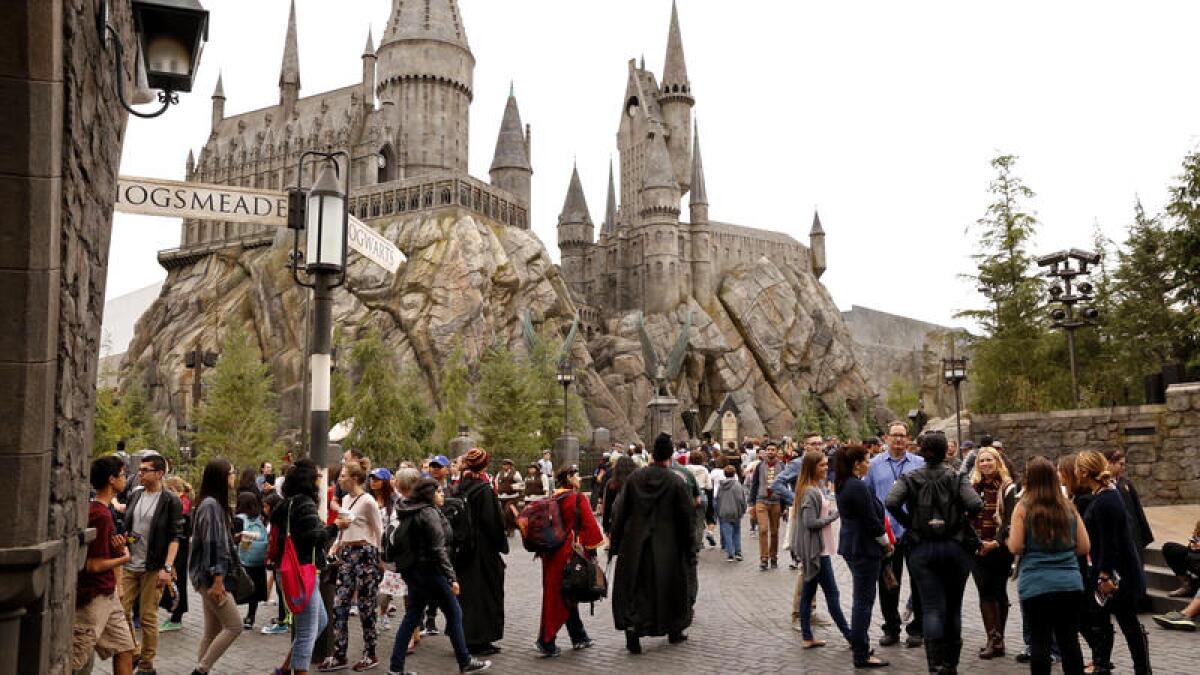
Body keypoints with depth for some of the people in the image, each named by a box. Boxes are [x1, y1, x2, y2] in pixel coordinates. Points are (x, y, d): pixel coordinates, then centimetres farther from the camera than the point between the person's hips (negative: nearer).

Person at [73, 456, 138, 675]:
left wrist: (118, 547, -1)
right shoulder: (101, 515, -21)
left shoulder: (93, 508, 10)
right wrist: (123, 558, -6)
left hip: (108, 595, 10)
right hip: (94, 597, -10)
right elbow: (94, 565, -22)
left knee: (125, 650, 12)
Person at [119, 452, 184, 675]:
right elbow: (124, 526, 22)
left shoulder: (171, 501, -7)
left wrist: (167, 568, -18)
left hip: (153, 568, -5)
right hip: (129, 566, 5)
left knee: (148, 617, 2)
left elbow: (175, 537, -11)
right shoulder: (134, 497, 10)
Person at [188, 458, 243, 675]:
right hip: (210, 576, -10)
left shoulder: (217, 503, 13)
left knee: (213, 630, 12)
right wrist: (217, 580, -22)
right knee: (234, 626, -7)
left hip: (210, 576, 10)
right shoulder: (211, 505, -17)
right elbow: (211, 545, -21)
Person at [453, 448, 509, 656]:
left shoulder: (459, 489, 3)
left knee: (466, 592, 15)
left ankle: (465, 638, 23)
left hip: (462, 551, 6)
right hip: (484, 550, -6)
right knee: (484, 592, 4)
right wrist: (501, 544, -4)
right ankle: (480, 641, 9)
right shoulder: (484, 489, -16)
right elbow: (493, 521, -16)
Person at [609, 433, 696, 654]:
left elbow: (620, 511, -1)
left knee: (632, 588, 8)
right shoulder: (676, 482, -9)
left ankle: (631, 628, -9)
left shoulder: (635, 477, -4)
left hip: (634, 543, 1)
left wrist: (614, 542, 8)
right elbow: (685, 519, -5)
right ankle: (674, 631, 29)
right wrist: (689, 551, 3)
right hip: (666, 546, -1)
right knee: (670, 586, 16)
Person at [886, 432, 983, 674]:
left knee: (931, 608, -1)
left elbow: (892, 503, -16)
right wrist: (961, 522, 0)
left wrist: (909, 523, -3)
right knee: (953, 607, 14)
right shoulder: (956, 478, -2)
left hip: (921, 549, -1)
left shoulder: (910, 478, -1)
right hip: (956, 547, 1)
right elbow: (976, 504, -17)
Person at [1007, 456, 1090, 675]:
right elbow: (1084, 547, 8)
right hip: (1070, 583, 4)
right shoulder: (1068, 507, 5)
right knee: (1070, 641, 11)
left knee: (1039, 641, 3)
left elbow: (1015, 547, -9)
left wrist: (1009, 537, 11)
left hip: (1035, 585, -3)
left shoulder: (1023, 508, -6)